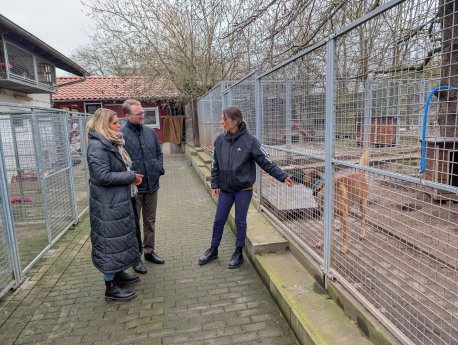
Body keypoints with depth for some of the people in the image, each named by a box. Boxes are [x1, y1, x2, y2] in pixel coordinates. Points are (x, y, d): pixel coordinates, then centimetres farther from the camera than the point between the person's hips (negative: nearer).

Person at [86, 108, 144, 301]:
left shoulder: (111, 143, 11)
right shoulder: (97, 146, -19)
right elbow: (103, 176, -25)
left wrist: (131, 177, 1)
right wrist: (131, 177, -18)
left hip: (118, 200, 10)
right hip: (107, 204, -10)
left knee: (120, 237, 20)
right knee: (110, 240, 1)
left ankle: (118, 274, 37)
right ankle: (110, 287, 14)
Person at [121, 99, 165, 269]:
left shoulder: (150, 132, 7)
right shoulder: (121, 135, -12)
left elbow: (159, 153, 16)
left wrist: (160, 167, 2)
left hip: (152, 185, 6)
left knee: (150, 221, 18)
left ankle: (149, 251, 35)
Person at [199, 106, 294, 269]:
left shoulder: (249, 140, -13)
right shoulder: (220, 140, -2)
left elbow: (265, 161, -11)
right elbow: (215, 164, 6)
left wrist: (282, 176, -15)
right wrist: (214, 184, 3)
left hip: (243, 190, -3)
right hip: (225, 190, 4)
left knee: (240, 222, 10)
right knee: (218, 221, 13)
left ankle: (239, 252, 28)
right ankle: (213, 250, 33)